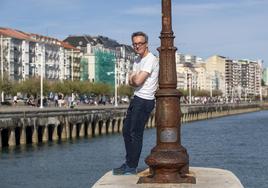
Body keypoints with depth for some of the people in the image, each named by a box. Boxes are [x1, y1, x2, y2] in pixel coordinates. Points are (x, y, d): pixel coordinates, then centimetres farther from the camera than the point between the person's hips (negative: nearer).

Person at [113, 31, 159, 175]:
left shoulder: (150, 60, -15)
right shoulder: (138, 60, 16)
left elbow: (137, 81, -23)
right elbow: (131, 82, 13)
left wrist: (133, 77, -1)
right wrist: (134, 78, -10)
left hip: (144, 101, -10)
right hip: (137, 99, 10)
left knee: (136, 134, -6)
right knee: (126, 131, 14)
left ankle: (131, 167, 2)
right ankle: (129, 163, 24)